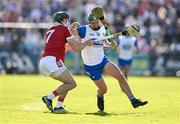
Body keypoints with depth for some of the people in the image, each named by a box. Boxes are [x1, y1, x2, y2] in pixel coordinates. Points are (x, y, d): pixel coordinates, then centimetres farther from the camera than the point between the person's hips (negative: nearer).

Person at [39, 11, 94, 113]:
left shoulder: (50, 30, 24)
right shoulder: (64, 29, 2)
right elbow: (76, 48, 0)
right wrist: (87, 43, 17)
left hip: (43, 62, 9)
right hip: (53, 61, -9)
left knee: (68, 82, 19)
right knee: (72, 84, -6)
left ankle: (58, 107, 7)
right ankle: (49, 98, -16)